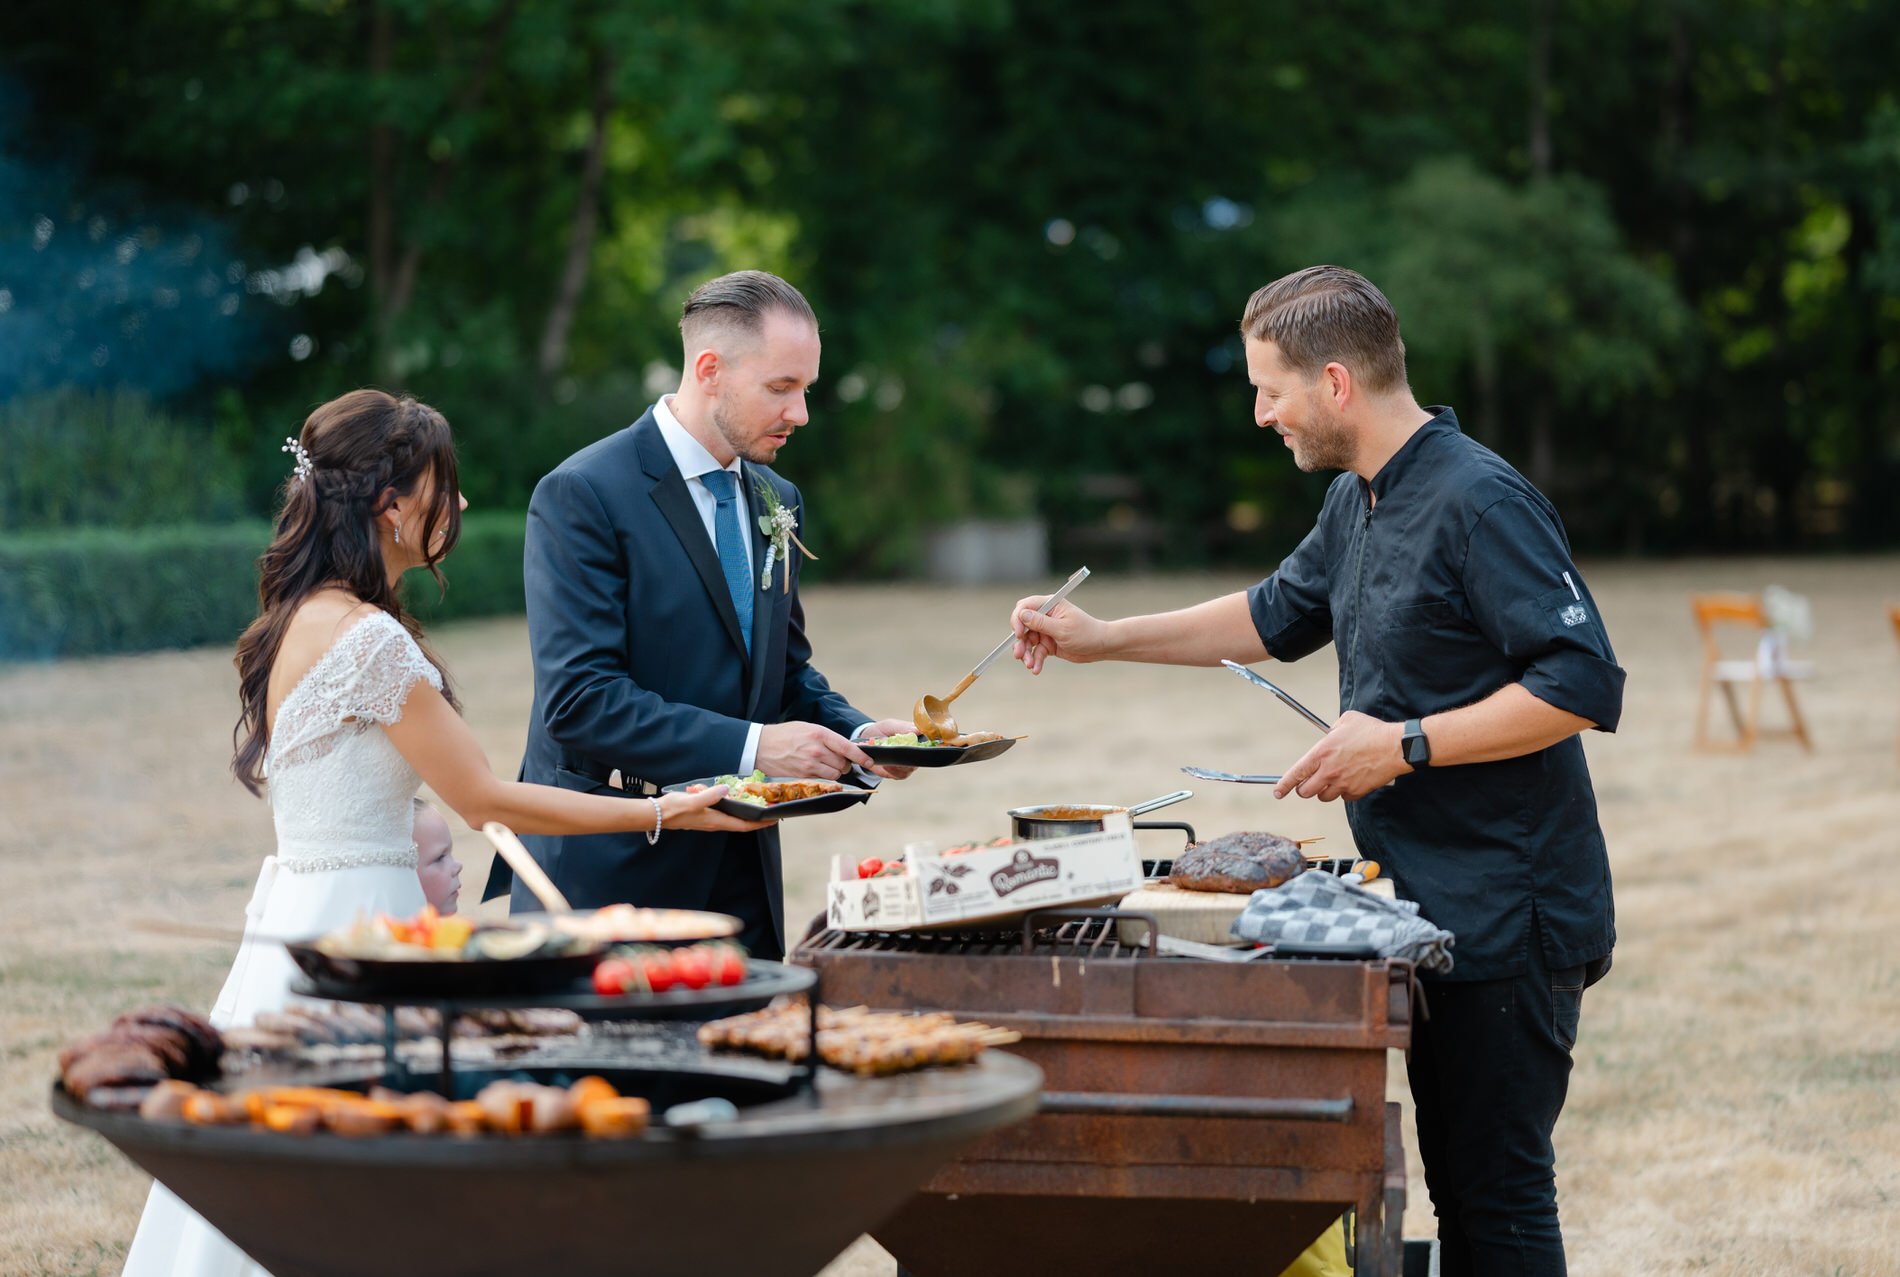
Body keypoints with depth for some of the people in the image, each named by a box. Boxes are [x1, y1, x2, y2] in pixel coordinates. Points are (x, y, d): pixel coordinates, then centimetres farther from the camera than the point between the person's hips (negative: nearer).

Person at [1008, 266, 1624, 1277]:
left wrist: (1402, 745, -20)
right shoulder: (1356, 503, 14)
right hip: (1427, 903, 9)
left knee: (1498, 1192, -5)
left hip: (1506, 916, -9)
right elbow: (1280, 616, 30)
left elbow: (1582, 683, -22)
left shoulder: (1478, 502, -17)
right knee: (1455, 1183, 13)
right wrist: (1102, 640, 25)